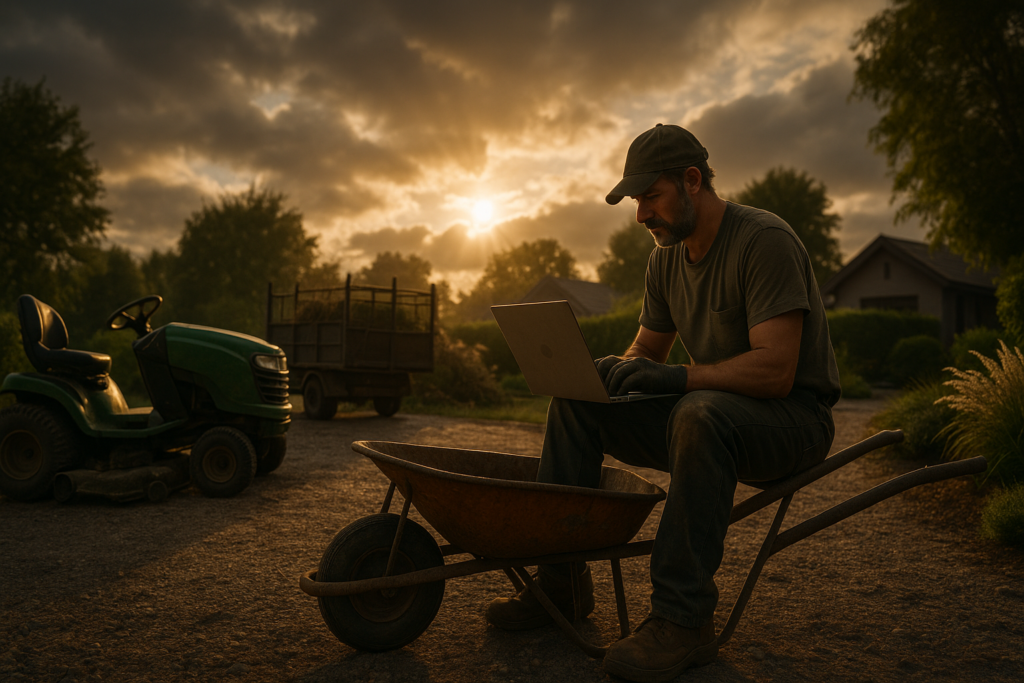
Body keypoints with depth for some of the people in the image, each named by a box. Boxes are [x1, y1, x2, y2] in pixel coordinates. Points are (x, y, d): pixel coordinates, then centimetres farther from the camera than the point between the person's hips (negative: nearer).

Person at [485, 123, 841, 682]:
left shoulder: (765, 240, -18)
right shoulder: (667, 256, 6)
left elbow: (775, 370, -27)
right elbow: (647, 349, 14)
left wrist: (676, 377, -33)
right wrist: (611, 372, -8)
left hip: (793, 417, -7)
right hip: (710, 413, 7)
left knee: (700, 414, -41)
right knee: (573, 401, -6)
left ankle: (683, 619, -29)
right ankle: (561, 582, -6)